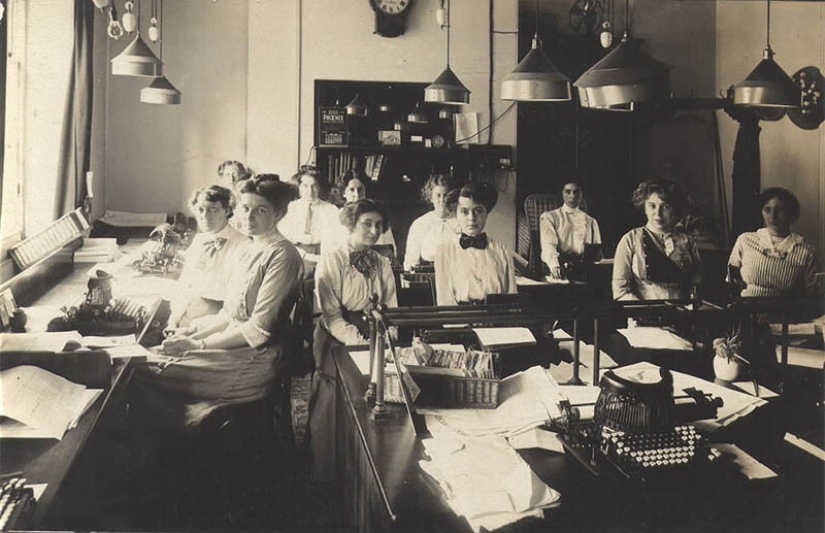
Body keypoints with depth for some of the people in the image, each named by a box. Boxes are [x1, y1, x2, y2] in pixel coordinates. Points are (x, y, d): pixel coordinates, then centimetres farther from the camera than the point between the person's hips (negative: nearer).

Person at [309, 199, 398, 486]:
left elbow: (391, 310, 11)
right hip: (338, 341, -4)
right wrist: (361, 343, -20)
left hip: (374, 341, 4)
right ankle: (327, 480, -1)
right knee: (334, 399, -19)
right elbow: (331, 316, -9)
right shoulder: (330, 263, -2)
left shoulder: (383, 264, 13)